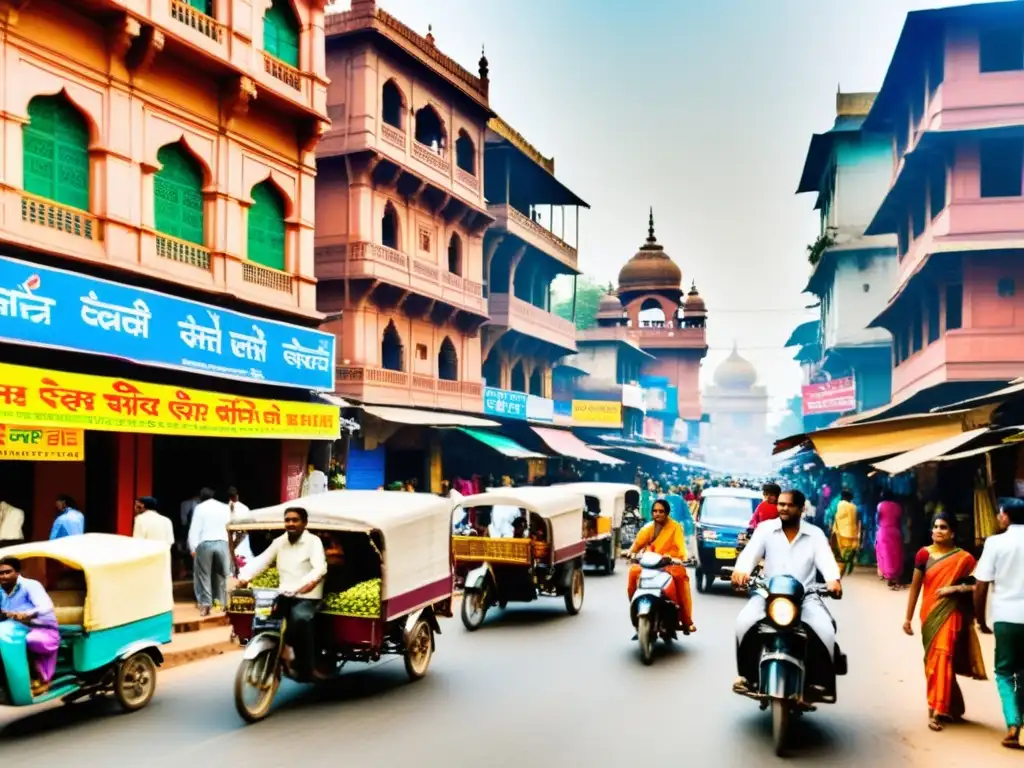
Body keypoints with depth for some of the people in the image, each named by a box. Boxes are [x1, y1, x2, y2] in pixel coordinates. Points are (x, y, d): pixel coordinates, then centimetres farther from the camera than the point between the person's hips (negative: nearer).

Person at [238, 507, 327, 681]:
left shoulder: (313, 541, -3)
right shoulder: (279, 542, 13)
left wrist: (311, 580, -41)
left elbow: (320, 567, -19)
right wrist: (244, 576, -17)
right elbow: (261, 561, 2)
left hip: (307, 597, -5)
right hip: (284, 595, 6)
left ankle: (305, 669, -21)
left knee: (299, 619, -33)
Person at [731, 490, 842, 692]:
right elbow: (750, 552, -10)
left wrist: (833, 580, -34)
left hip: (805, 595, 0)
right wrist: (741, 570, -35)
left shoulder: (815, 534, 8)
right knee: (744, 622, -25)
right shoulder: (765, 529, 6)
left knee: (825, 630, -26)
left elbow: (825, 559, -9)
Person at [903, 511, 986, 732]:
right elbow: (915, 587, 4)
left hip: (950, 615, -2)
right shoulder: (924, 554, -1)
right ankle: (949, 706, 27)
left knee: (941, 658, -11)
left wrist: (955, 588, -17)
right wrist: (908, 618, 5)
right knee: (933, 659, 10)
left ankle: (936, 711, -6)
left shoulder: (964, 558, -4)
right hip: (929, 614, 3)